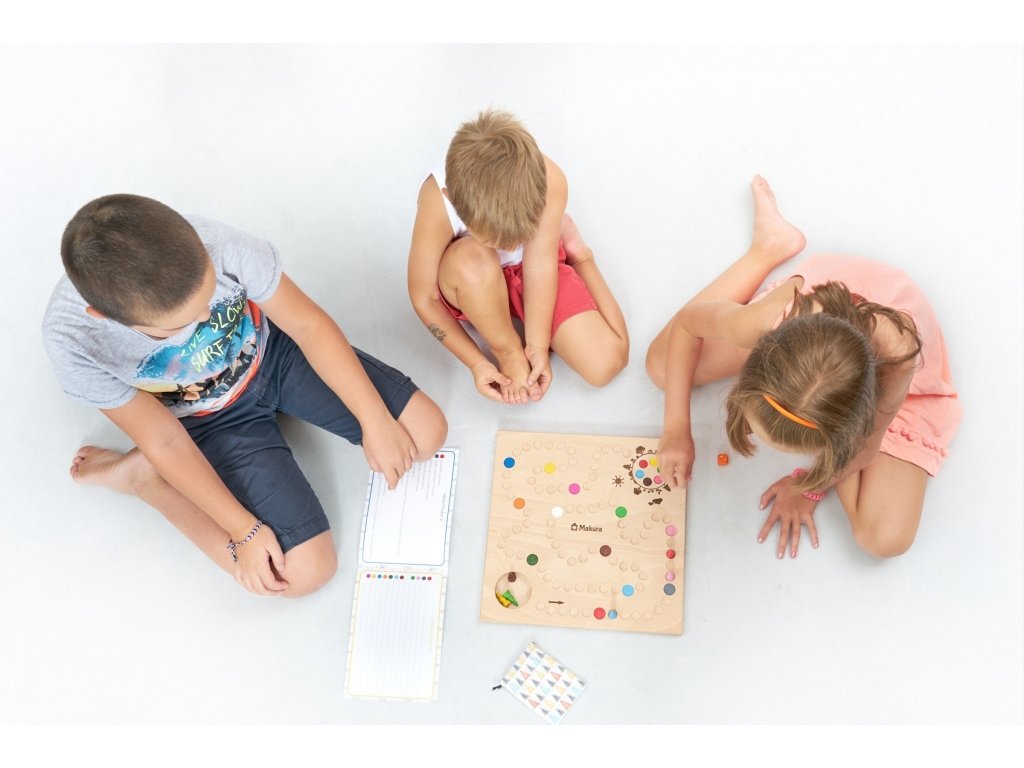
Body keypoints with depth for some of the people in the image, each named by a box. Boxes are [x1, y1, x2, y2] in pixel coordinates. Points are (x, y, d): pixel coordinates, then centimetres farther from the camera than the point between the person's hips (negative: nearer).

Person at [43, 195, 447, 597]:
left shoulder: (216, 245, -34)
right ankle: (141, 476, 4)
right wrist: (244, 529, -17)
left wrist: (375, 422, -17)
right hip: (210, 421, -3)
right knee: (305, 572, -13)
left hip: (271, 353, 3)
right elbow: (165, 441, -20)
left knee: (427, 432, -4)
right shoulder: (73, 339, -33)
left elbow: (309, 325, -18)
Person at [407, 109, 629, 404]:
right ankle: (507, 350, -11)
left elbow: (540, 263, -24)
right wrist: (476, 362, -20)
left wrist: (538, 347, -24)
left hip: (526, 270, 2)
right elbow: (423, 297, -22)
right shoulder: (437, 203, -35)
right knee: (472, 258, -41)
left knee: (607, 363, -11)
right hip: (472, 287, -2)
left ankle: (575, 252, 16)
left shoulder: (549, 181, -33)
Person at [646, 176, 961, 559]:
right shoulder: (765, 323, -43)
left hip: (881, 374, -1)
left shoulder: (894, 359, -48)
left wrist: (808, 487, -10)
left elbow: (863, 448, -25)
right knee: (662, 366, 2)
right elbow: (687, 322, -19)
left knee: (886, 538, -15)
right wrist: (677, 428, -20)